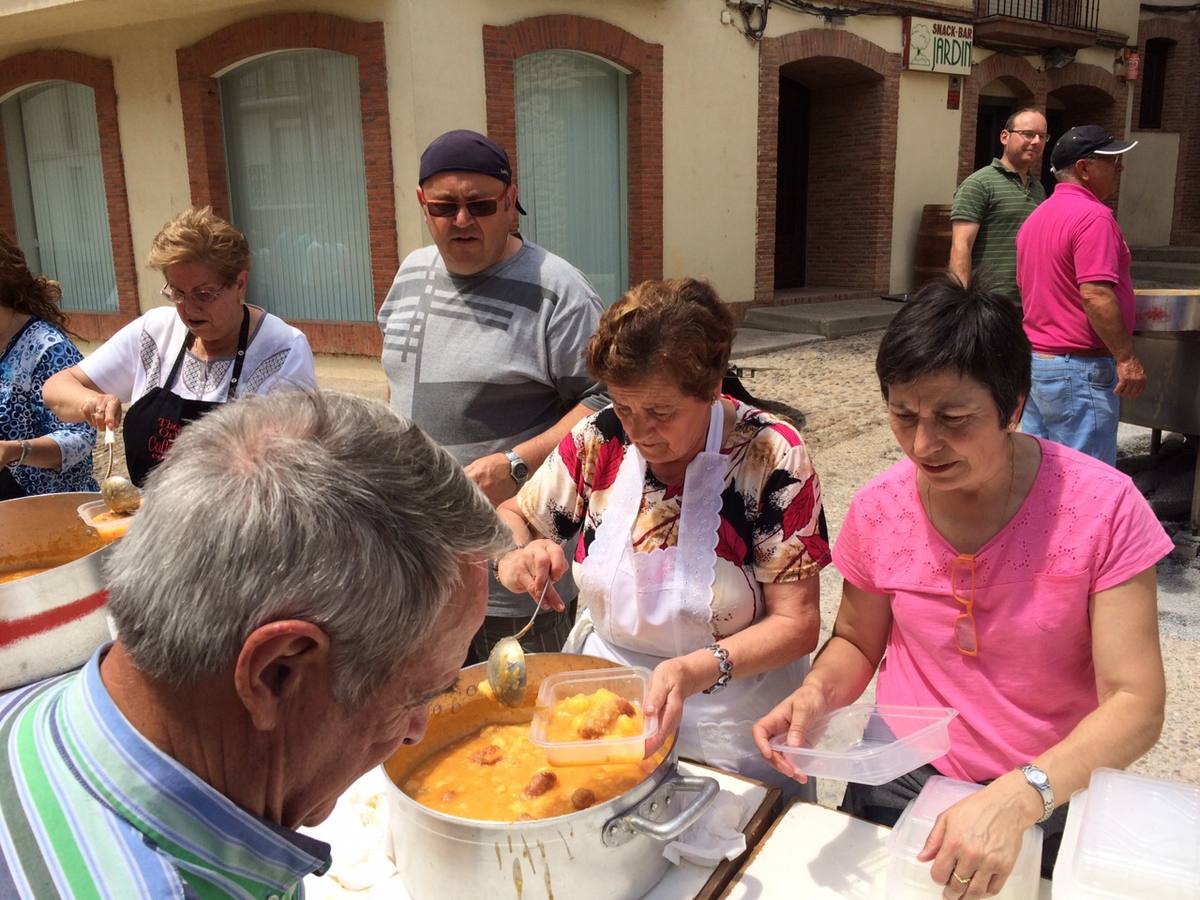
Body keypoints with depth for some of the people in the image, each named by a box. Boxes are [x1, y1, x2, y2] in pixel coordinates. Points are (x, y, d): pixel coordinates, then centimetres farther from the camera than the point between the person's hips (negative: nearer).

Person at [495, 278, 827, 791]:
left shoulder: (771, 458, -17)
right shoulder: (599, 440, -6)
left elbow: (797, 624, -16)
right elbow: (514, 515, 8)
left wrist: (697, 670, -33)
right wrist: (515, 554, -15)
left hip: (727, 725, -2)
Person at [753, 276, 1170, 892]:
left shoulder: (1102, 508, -20)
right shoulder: (878, 510, -12)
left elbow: (1135, 704, -20)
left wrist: (1017, 798, -36)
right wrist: (818, 692, -19)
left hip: (1050, 798, -1)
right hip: (899, 786, 2)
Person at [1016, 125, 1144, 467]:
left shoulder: (1037, 217, 15)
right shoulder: (1093, 216, -15)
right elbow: (1095, 295, -23)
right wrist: (1126, 358, -19)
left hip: (1035, 361, 9)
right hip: (1079, 369, -9)